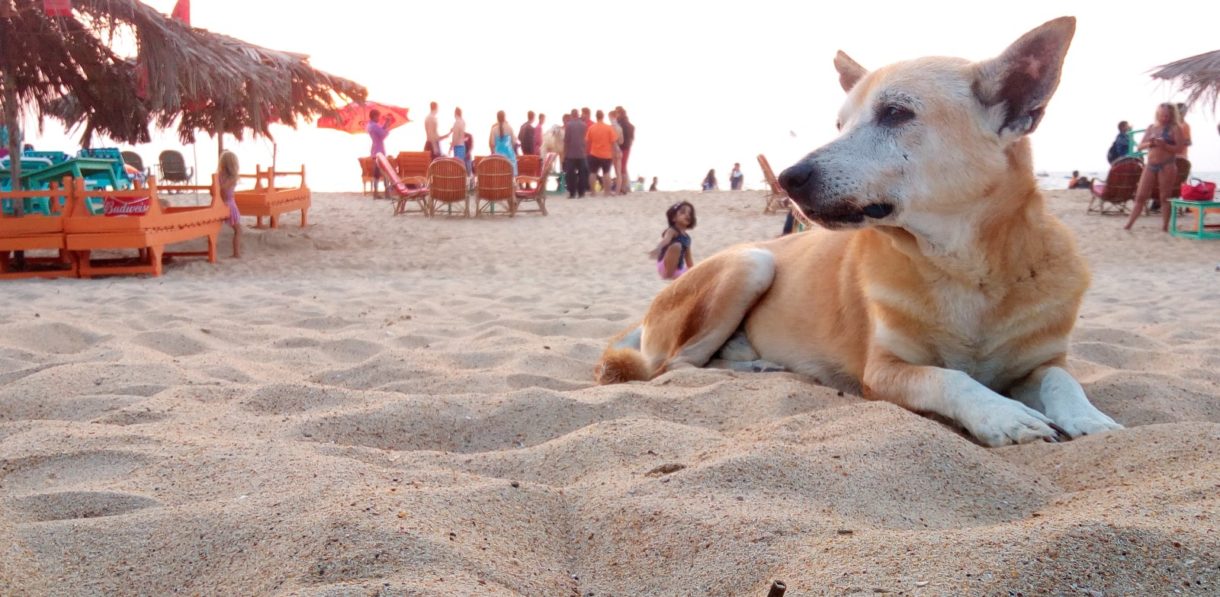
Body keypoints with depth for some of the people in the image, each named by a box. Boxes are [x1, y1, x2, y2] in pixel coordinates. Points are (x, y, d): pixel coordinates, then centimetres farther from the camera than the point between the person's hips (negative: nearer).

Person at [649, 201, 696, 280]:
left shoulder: (687, 238, 12)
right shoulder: (672, 231, -12)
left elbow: (688, 258, 19)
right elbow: (665, 240, -34)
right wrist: (657, 249, -53)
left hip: (678, 269, 8)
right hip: (665, 267, -8)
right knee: (676, 246, -31)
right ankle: (668, 275, -24)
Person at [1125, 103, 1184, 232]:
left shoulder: (1175, 128, -1)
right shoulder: (1151, 127, 13)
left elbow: (1179, 148, -8)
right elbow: (1140, 145, 10)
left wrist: (1164, 145, -22)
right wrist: (1149, 144, -11)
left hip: (1167, 166, -4)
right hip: (1150, 165, 5)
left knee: (1165, 197, -1)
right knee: (1140, 196, 3)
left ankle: (1165, 226, 4)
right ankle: (1129, 224, 5)